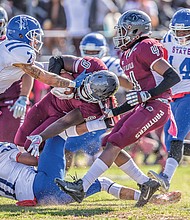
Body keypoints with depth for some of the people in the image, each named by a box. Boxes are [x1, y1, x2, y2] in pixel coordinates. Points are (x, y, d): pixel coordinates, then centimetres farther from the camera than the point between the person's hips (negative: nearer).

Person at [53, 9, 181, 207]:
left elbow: (174, 77, -17)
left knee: (114, 144, -15)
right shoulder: (127, 56, 20)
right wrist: (114, 112, 17)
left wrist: (147, 94, -23)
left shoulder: (146, 48, -10)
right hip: (144, 108, 10)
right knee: (109, 144, 6)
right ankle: (146, 184, 10)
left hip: (156, 107, -10)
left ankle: (81, 187, -19)